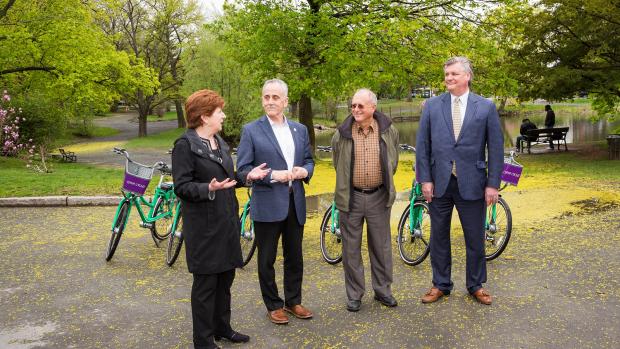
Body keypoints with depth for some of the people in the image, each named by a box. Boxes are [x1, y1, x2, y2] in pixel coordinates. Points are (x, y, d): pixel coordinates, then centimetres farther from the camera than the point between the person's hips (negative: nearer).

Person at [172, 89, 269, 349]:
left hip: (226, 222, 8)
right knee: (206, 282, 2)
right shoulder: (185, 145, -12)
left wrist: (248, 175, 6)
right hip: (204, 226, -8)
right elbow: (182, 186, -16)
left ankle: (222, 327, 33)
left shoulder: (219, 142, 14)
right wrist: (209, 188, -31)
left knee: (225, 278, 16)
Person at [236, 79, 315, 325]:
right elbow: (243, 170, -8)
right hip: (267, 204, -4)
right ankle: (273, 305, 24)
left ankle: (293, 300, 32)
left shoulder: (300, 129, 9)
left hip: (295, 203, 4)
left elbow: (309, 160, 16)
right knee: (267, 259, 8)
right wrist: (273, 175, -19)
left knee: (295, 257, 15)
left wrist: (305, 171, -7)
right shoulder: (251, 131, -5)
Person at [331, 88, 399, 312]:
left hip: (379, 197, 1)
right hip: (351, 197, 0)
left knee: (381, 246, 11)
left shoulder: (389, 131, 0)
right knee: (351, 248, 6)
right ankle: (354, 294, 20)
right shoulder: (342, 134, -3)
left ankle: (383, 290, 27)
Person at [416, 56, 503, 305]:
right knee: (439, 237, 11)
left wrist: (493, 184, -5)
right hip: (439, 182, 1)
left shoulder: (486, 107, 0)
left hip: (472, 183, -1)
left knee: (475, 238, 10)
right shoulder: (432, 105, 2)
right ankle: (440, 285, 27)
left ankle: (476, 285, 29)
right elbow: (422, 145, 2)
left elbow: (496, 148, 0)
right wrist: (425, 179, -4)